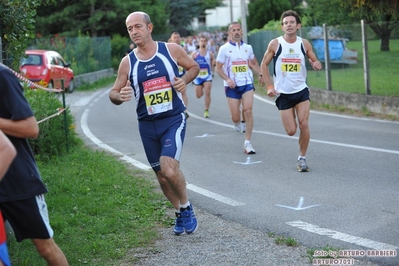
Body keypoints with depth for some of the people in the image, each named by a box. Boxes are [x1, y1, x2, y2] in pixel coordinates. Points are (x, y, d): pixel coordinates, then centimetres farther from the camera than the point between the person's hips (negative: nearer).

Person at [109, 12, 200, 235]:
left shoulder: (171, 50, -6)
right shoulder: (127, 62, -2)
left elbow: (194, 67, 9)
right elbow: (113, 93, 4)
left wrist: (185, 80, -13)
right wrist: (120, 96, -20)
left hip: (174, 120, -3)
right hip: (147, 125, 3)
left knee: (169, 168, -22)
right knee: (162, 176, 12)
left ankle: (186, 207, 5)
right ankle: (181, 214, 35)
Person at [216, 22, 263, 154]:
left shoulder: (247, 47, 8)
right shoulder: (224, 48, -3)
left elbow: (254, 63, 23)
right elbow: (218, 68, -1)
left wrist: (261, 75, 6)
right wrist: (227, 79, -18)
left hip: (247, 83, 2)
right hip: (232, 86, -2)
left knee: (248, 111, -15)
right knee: (235, 117, -1)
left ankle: (247, 142, -9)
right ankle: (237, 123, 40)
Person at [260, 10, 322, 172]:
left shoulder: (304, 44, -1)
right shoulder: (275, 44, -6)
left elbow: (314, 61, 11)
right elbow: (264, 64, 2)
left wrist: (317, 65, -15)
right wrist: (270, 86, -6)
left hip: (301, 91, 1)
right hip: (283, 93, -1)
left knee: (304, 125, -11)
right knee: (291, 131, 0)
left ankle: (302, 158, 5)